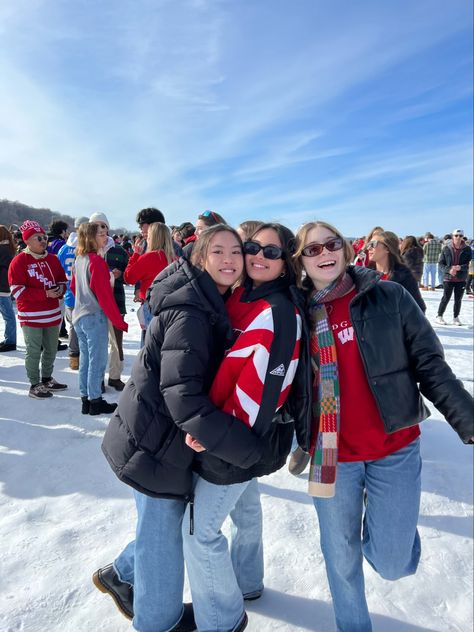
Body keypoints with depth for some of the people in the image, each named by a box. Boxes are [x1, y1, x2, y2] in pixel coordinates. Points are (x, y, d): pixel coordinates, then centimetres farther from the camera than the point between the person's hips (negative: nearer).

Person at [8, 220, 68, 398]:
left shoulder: (53, 259, 8)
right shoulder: (19, 261, -9)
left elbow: (62, 281, 16)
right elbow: (18, 290, -15)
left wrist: (60, 290, -8)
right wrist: (45, 294, -22)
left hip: (53, 314, 6)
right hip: (31, 316, -6)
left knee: (51, 350, 15)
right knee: (34, 352, 1)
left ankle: (47, 379, 33)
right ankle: (34, 385, 15)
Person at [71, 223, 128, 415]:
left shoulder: (79, 260, 8)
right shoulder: (97, 261, -17)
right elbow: (105, 295, -19)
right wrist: (120, 321, -13)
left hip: (79, 315, 9)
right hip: (95, 316, -8)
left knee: (85, 358, 15)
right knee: (97, 360, 2)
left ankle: (86, 399, 24)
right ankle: (95, 401, 10)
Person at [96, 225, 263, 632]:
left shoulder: (213, 303, 5)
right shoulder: (190, 312, -26)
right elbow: (183, 397, -32)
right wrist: (248, 448, -28)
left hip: (167, 435, 8)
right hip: (155, 444, -8)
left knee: (163, 525, 25)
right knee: (165, 533, 14)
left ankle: (120, 575, 50)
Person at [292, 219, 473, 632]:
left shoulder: (389, 297, -8)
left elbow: (431, 366, -6)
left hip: (395, 450, -1)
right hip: (331, 456, 2)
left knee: (392, 562, 6)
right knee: (341, 559, 16)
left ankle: (388, 520, 39)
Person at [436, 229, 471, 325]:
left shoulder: (467, 249, -1)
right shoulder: (447, 248, -4)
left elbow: (468, 264, -1)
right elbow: (441, 263, -2)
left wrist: (460, 267, -21)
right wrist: (449, 270, -18)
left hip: (461, 278, 2)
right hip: (448, 278, -2)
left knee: (458, 299, 10)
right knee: (446, 298, 0)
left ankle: (456, 317, 24)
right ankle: (439, 316, 15)